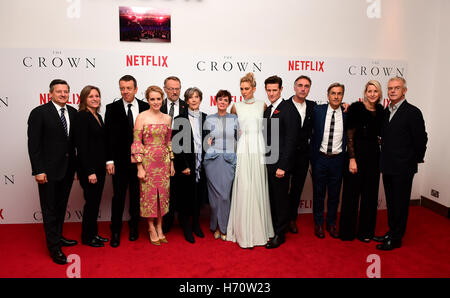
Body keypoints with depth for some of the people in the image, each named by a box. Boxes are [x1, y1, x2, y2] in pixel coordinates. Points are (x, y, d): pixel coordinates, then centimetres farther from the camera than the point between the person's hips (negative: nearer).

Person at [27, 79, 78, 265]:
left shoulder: (73, 112, 6)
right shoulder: (39, 113, -10)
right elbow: (33, 144, -12)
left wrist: (76, 165, 6)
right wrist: (38, 171, -15)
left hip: (67, 169, 6)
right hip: (49, 170, -6)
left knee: (61, 206, 19)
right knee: (50, 209, 5)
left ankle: (58, 236, 37)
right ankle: (54, 247, 16)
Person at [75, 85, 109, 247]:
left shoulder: (98, 116, 12)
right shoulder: (82, 116, -13)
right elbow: (82, 145, -18)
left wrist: (105, 164, 12)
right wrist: (90, 171, -20)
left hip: (99, 166, 8)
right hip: (88, 168, -8)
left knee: (96, 202, 16)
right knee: (91, 201, 3)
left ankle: (93, 233, 29)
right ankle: (87, 237, 19)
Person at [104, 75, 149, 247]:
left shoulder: (145, 108, 1)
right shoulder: (112, 108, -1)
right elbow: (108, 135, -2)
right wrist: (109, 160, -7)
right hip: (120, 161, -1)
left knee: (136, 195, 13)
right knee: (118, 196, 4)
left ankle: (134, 226, 31)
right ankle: (115, 231, 19)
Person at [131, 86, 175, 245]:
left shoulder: (167, 118, 7)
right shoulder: (142, 117, -6)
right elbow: (136, 143, -7)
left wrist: (171, 163, 11)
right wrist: (140, 167, -12)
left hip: (164, 160, 4)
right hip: (147, 160, -4)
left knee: (163, 193, 7)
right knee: (149, 193, 3)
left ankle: (159, 228, 23)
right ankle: (151, 229, 20)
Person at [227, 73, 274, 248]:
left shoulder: (262, 105, 7)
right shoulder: (236, 107, 7)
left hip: (258, 150, 0)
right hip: (242, 150, 0)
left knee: (258, 189, 3)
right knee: (243, 189, -3)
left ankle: (259, 230, 18)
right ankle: (244, 233, 8)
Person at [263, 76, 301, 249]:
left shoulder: (289, 109, -11)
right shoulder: (267, 111, 15)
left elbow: (291, 140, -16)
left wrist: (282, 166, -19)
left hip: (280, 163, -7)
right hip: (268, 162, 7)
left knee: (281, 198, 3)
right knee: (271, 198, 15)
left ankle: (280, 234, 17)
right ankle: (272, 229, 29)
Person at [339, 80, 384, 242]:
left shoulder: (380, 110, 9)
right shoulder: (356, 107, -7)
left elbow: (380, 133, 19)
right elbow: (350, 134, -11)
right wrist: (352, 159, -15)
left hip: (374, 154, 5)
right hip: (357, 152, -5)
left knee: (370, 193, 11)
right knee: (352, 192, 3)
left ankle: (365, 231, 26)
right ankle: (347, 231, 18)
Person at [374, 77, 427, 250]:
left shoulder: (413, 112, -11)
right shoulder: (386, 111, 9)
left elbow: (421, 139, -9)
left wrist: (416, 159, -1)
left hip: (403, 167, -7)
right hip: (387, 166, 7)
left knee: (400, 203, 4)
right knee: (390, 202, 17)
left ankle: (396, 238, 15)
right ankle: (391, 232, 31)